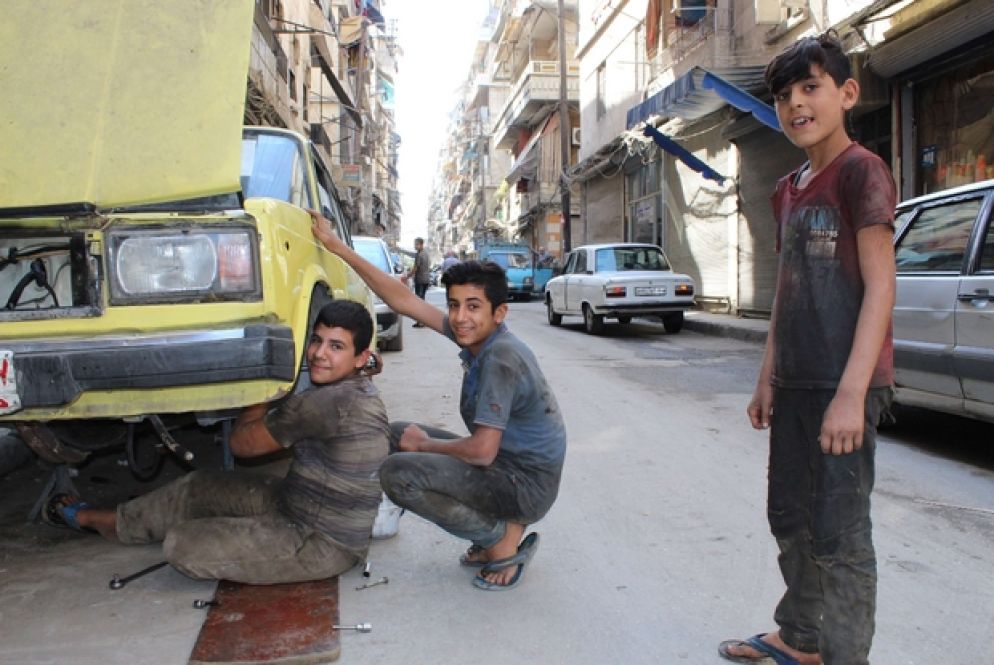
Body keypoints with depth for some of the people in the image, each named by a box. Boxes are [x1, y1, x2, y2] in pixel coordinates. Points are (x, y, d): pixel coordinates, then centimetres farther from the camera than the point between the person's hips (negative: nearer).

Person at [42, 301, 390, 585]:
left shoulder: (328, 403, -30)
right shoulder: (356, 389, 1)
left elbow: (241, 442, -17)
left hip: (322, 545, -9)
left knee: (181, 545, -8)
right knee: (198, 487, 13)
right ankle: (91, 519, 34)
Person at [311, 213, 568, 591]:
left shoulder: (501, 358, -25)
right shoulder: (475, 334, 0)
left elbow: (482, 451, -28)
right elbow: (403, 301, 4)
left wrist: (425, 444, -10)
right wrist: (337, 246, 4)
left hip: (526, 485, -9)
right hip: (505, 465, 9)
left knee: (397, 473, -23)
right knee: (397, 435, 12)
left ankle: (503, 538, -3)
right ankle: (494, 533, 11)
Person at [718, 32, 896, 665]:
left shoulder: (861, 170, -9)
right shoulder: (787, 190, 15)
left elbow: (880, 287, -15)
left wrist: (851, 393, -22)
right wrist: (768, 379, 14)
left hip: (842, 384, -8)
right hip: (794, 383, 9)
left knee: (839, 534, -3)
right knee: (790, 517, 17)